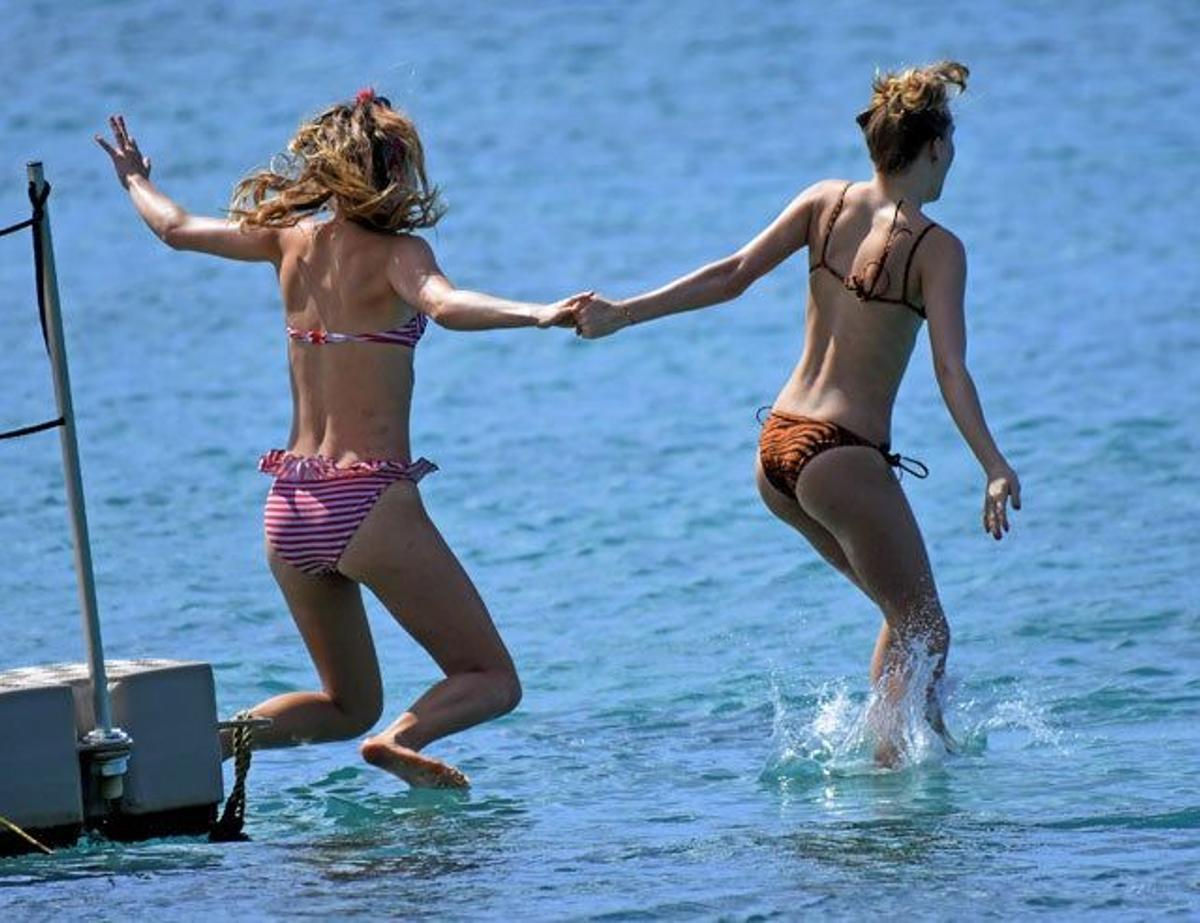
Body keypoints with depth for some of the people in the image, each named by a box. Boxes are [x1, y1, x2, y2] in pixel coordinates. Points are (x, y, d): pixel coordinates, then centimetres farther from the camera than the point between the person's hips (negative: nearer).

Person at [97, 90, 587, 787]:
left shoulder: (292, 238, 8)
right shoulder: (396, 252, -8)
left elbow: (176, 227, 22)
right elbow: (448, 306, -30)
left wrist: (136, 180, 42)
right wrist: (539, 315, -43)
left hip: (289, 509, 6)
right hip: (371, 503, -6)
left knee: (350, 704, 20)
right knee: (492, 681, 2)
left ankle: (222, 736, -6)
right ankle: (403, 738, -28)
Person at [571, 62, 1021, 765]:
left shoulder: (825, 202, 5)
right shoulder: (937, 248, -10)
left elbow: (732, 275, -4)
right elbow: (951, 371, -19)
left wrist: (623, 313, -5)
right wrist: (996, 468, -25)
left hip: (775, 444, 7)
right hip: (844, 457, -7)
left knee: (904, 611, 23)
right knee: (926, 630, 2)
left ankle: (929, 738, 26)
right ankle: (895, 762, -13)